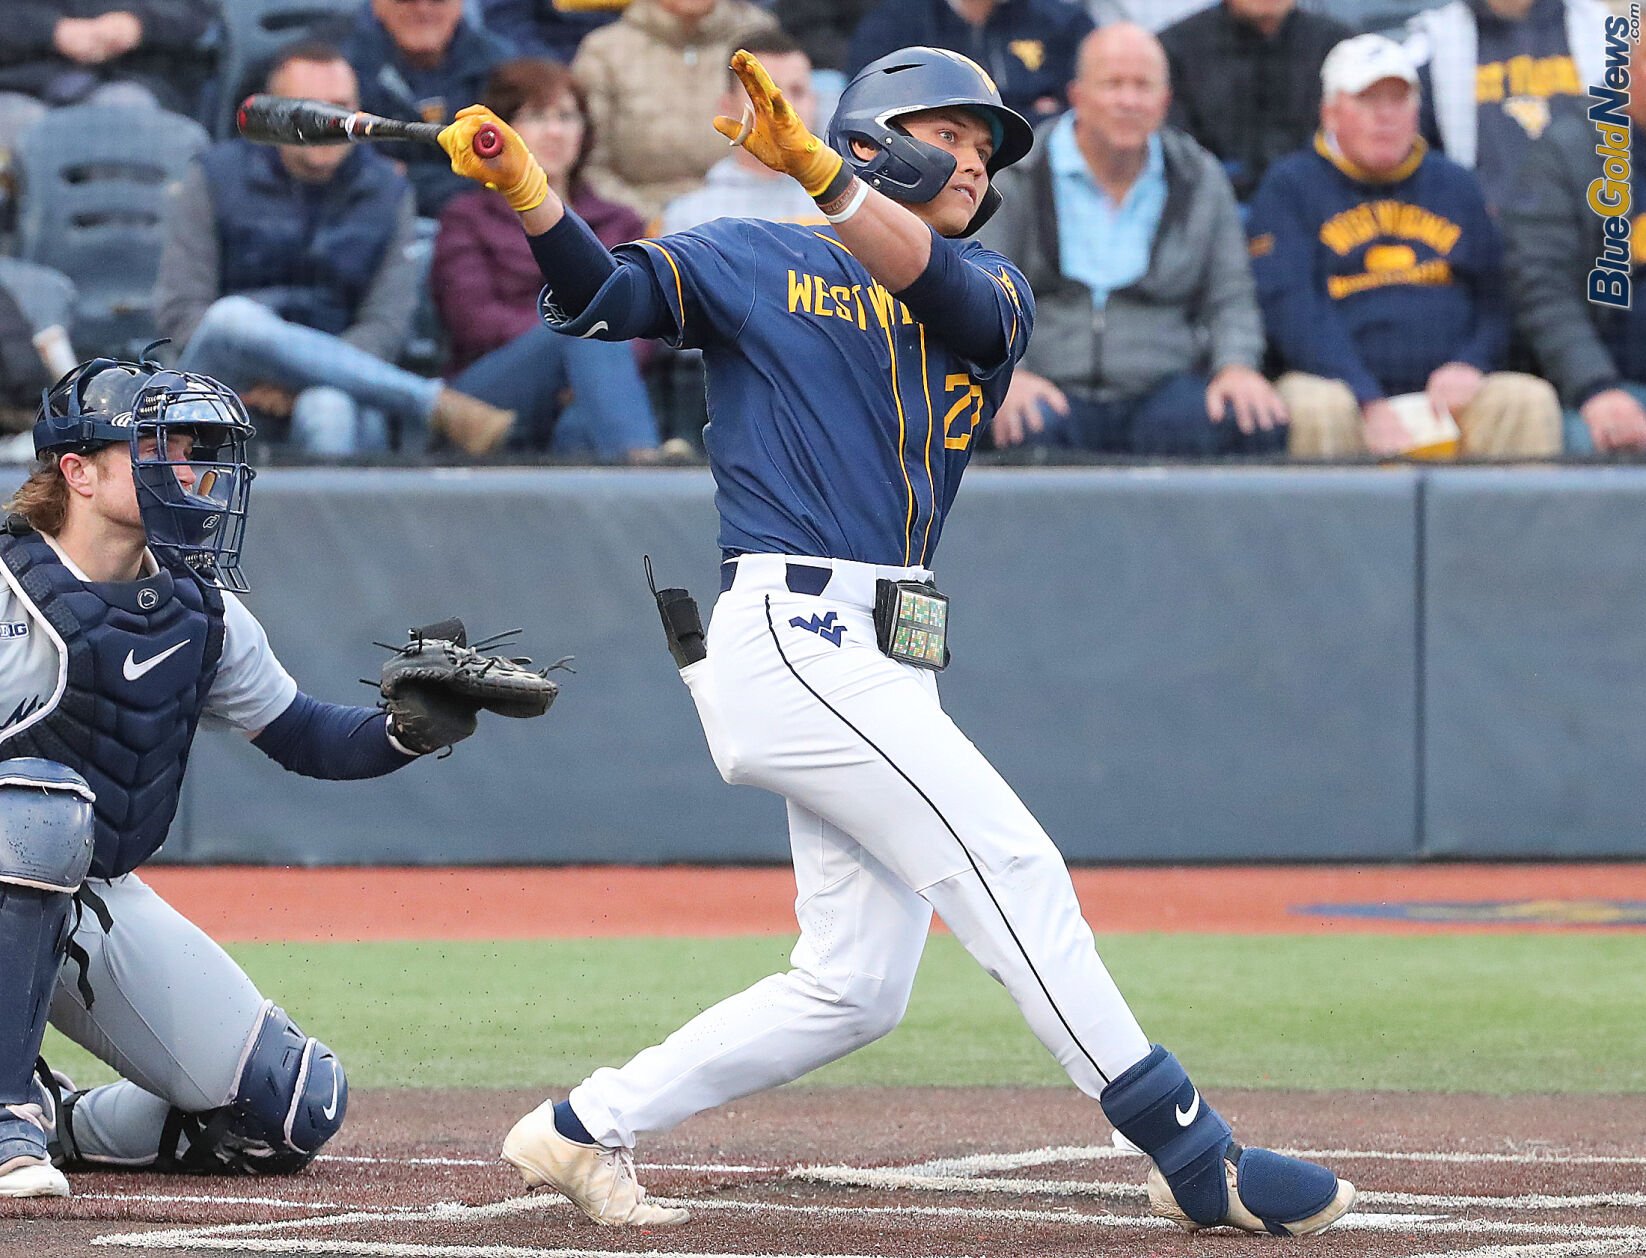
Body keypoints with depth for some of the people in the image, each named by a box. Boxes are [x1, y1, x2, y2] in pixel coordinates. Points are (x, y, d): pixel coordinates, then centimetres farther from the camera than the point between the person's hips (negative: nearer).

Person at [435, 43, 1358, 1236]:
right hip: (789, 636, -7)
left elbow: (955, 292, -9)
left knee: (855, 989, 6)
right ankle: (1195, 1157, -12)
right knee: (1011, 868, -13)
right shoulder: (755, 262, 7)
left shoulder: (991, 295, 16)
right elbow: (601, 297, -7)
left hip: (884, 669, 7)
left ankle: (586, 1130, 17)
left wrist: (818, 171, -26)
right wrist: (527, 191, -27)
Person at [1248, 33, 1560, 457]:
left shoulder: (1456, 186, 22)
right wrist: (1371, 406, -19)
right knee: (1315, 408, -37)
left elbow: (1497, 301, 16)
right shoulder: (1290, 187, 8)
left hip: (1448, 392, 3)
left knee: (1531, 401, -25)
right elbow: (1293, 309, -5)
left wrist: (1470, 365, -8)